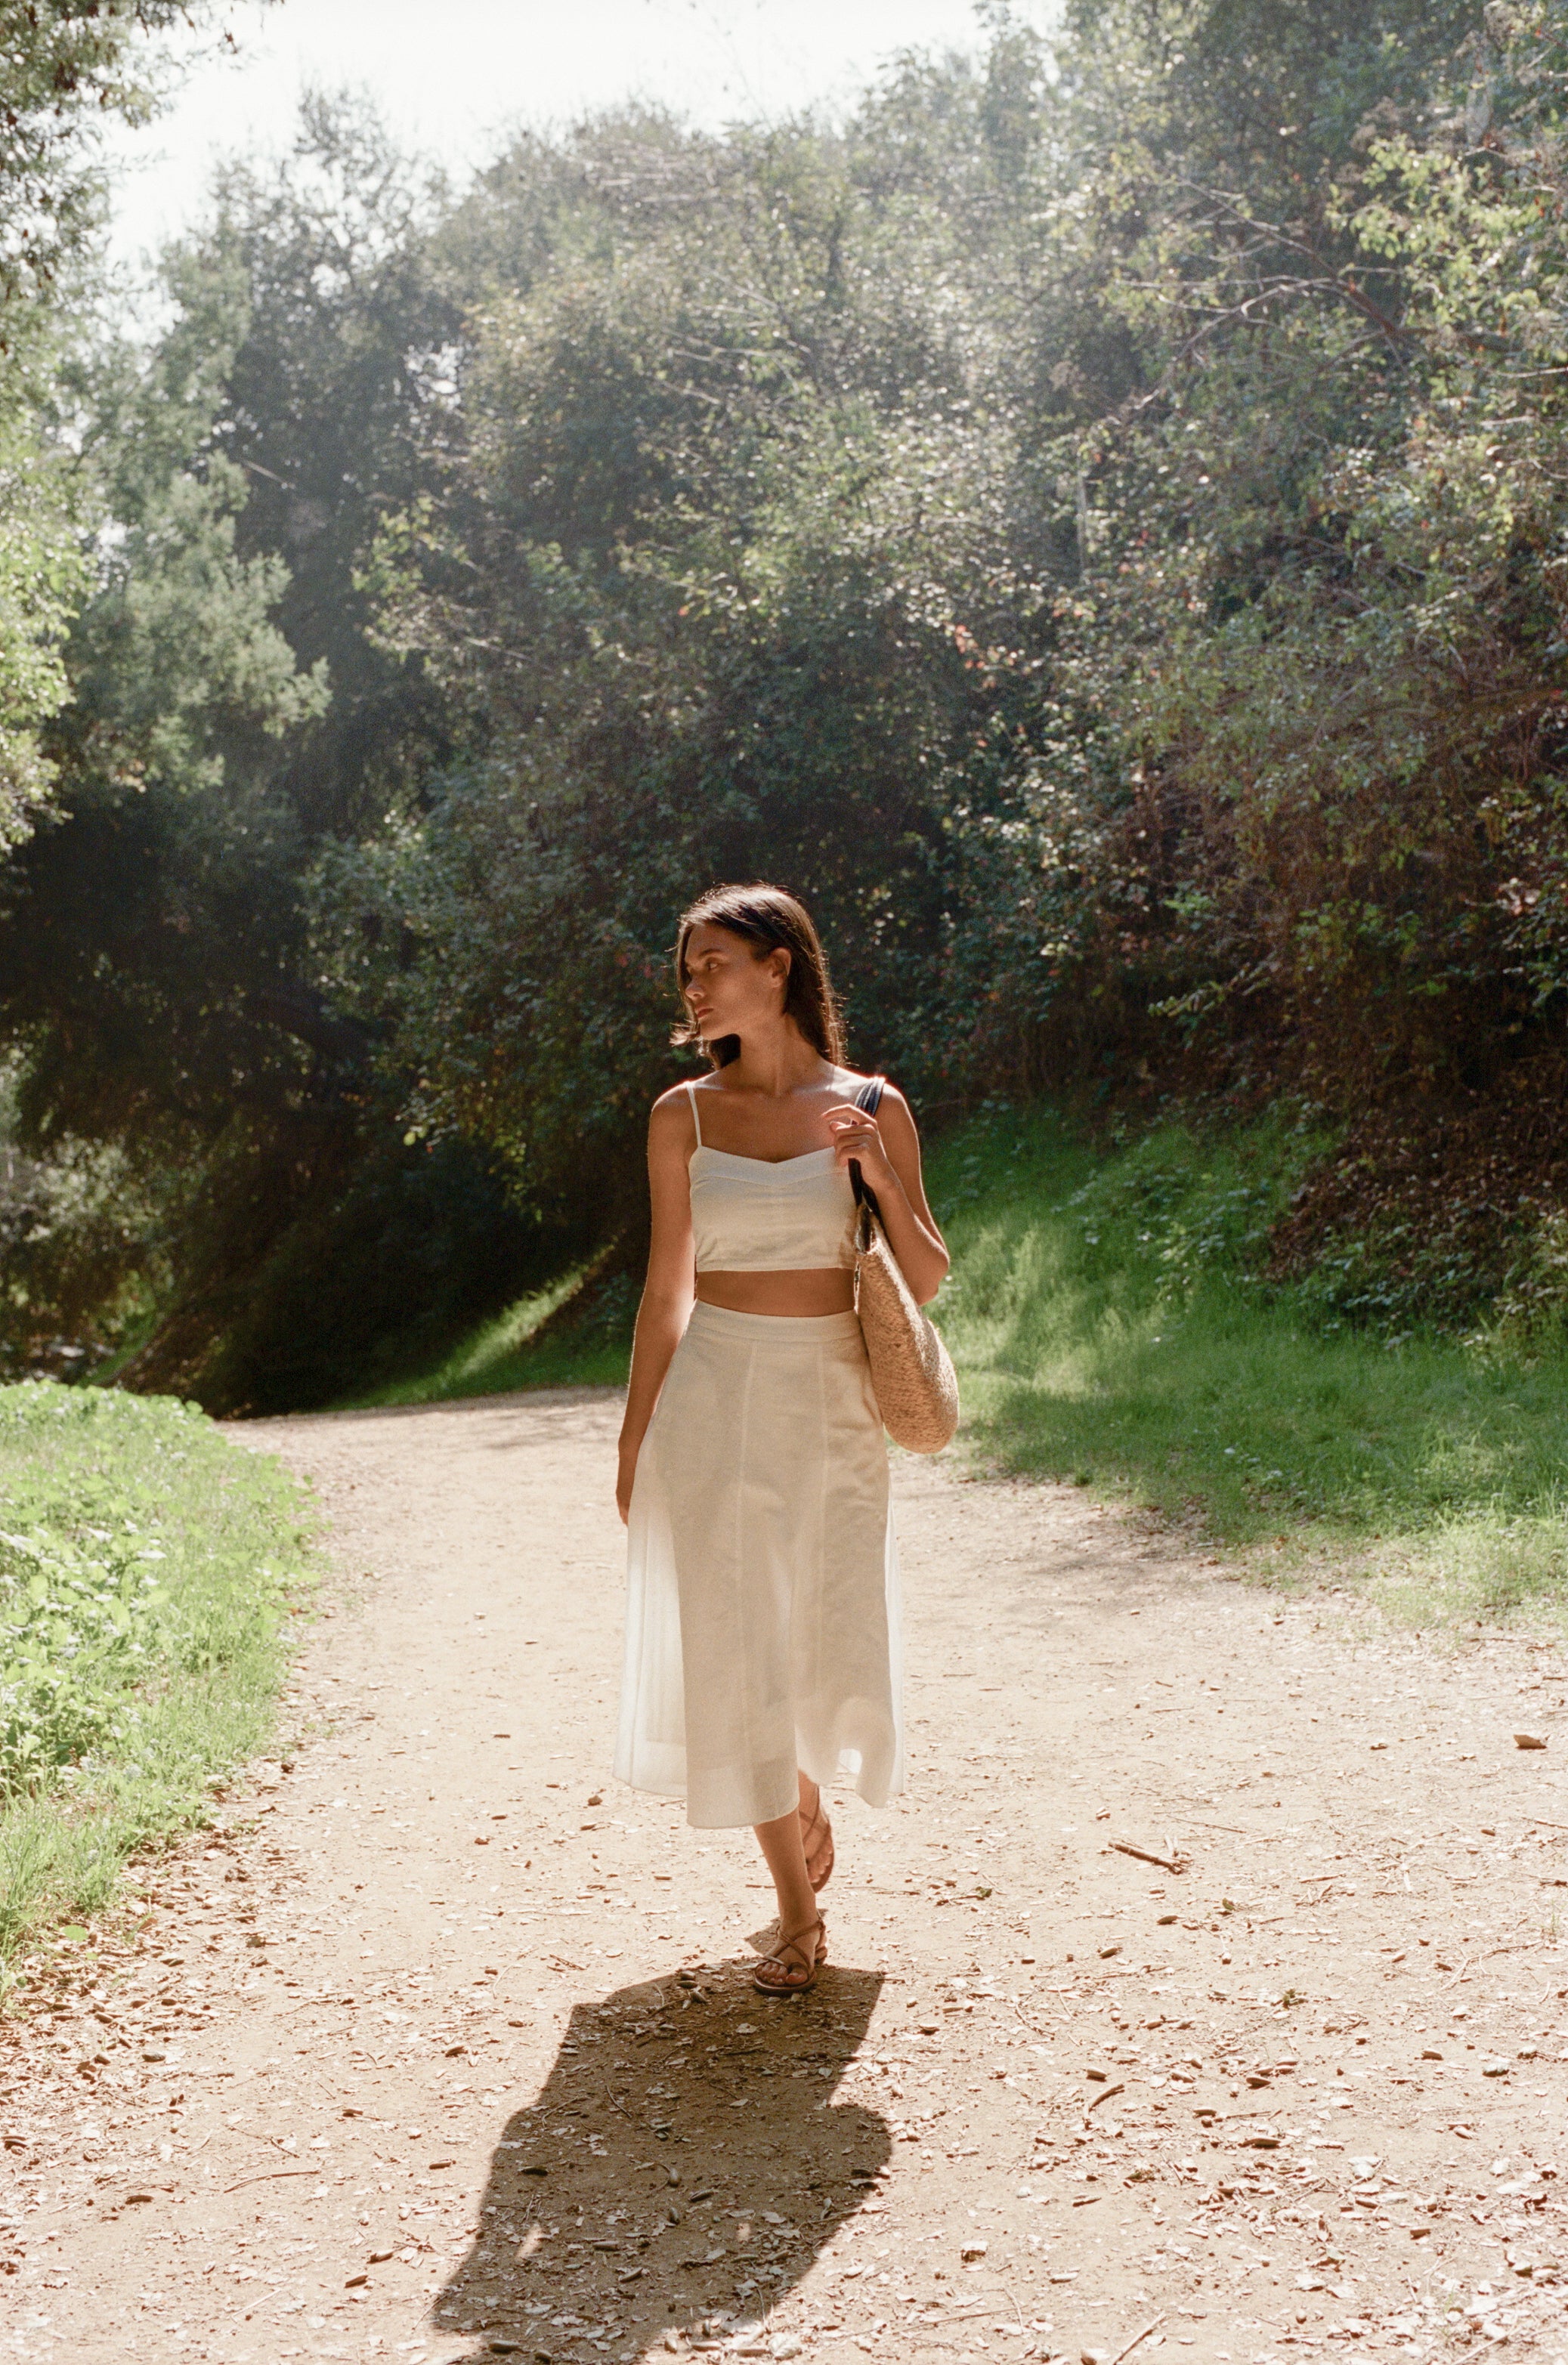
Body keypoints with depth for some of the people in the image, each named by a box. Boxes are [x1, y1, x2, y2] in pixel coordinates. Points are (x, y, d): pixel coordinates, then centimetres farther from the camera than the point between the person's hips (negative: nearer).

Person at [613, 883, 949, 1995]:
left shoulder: (871, 1111, 0)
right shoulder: (685, 1114, 3)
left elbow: (929, 1280, 2)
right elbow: (667, 1286, 7)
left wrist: (882, 1176, -14)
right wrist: (634, 1442, 6)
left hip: (830, 1407, 0)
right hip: (713, 1401, 1)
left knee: (831, 1647, 1)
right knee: (735, 1643, 0)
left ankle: (808, 1795, 37)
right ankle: (799, 1909, 16)